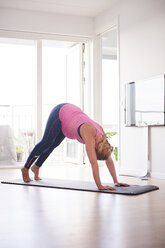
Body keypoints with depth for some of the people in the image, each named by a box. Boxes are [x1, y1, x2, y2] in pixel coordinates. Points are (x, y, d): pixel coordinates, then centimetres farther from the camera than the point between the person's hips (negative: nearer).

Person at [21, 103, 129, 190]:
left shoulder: (102, 135, -20)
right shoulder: (90, 134, -39)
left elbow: (109, 160, -14)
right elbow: (93, 163, -42)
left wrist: (116, 182, -15)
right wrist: (100, 186, -42)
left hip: (71, 112, 6)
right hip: (59, 113, -6)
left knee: (54, 144, 17)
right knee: (46, 142, -2)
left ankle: (36, 166, 36)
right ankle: (25, 168, 17)